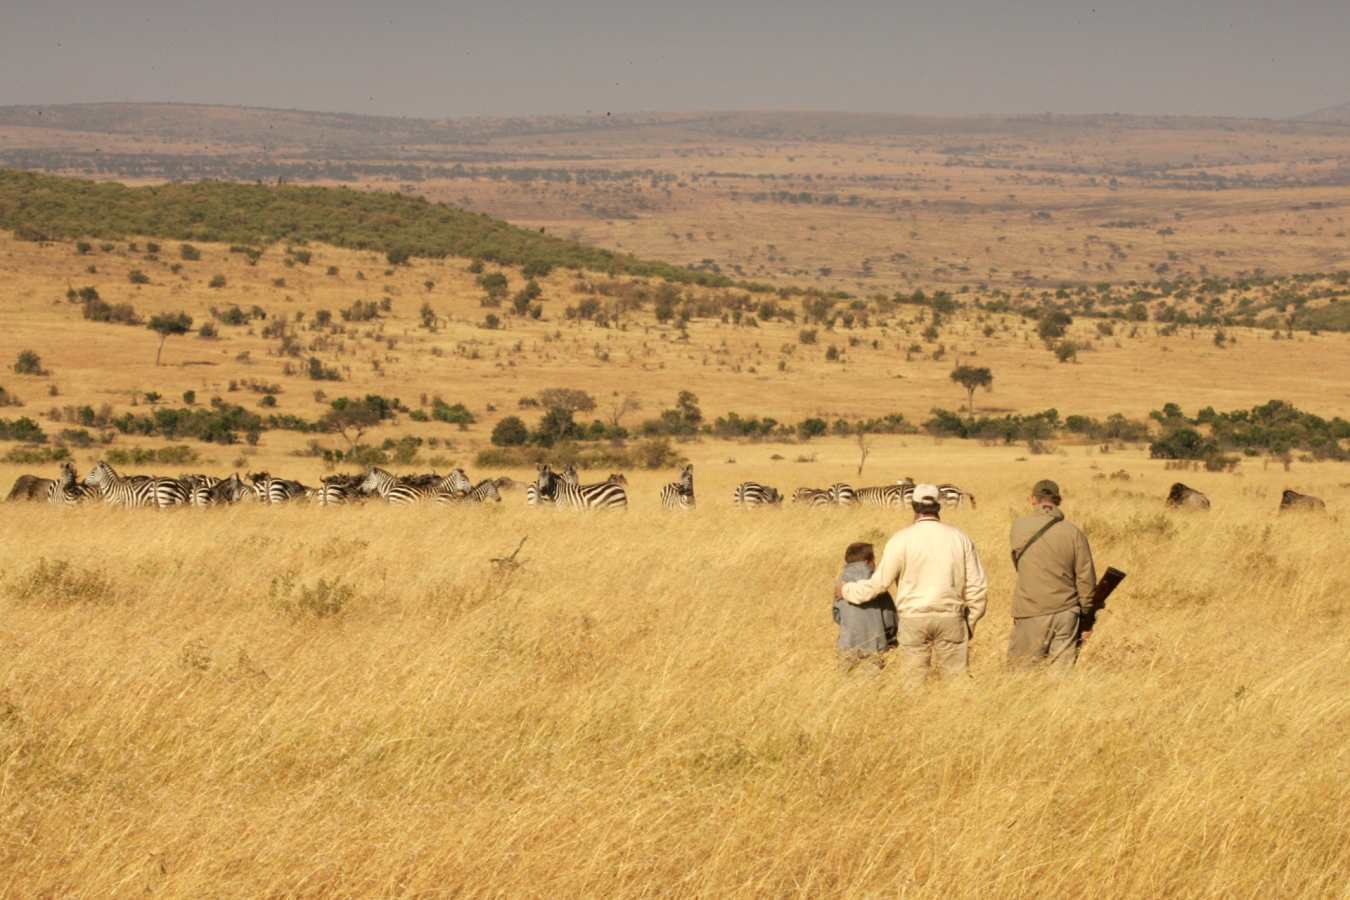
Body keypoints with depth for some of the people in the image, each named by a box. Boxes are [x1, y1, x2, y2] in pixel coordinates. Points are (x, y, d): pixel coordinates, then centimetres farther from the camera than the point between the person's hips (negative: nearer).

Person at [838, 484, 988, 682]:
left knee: (914, 680, 5)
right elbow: (977, 586, 4)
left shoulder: (901, 539, -5)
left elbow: (879, 583, -2)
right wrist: (971, 622, 17)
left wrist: (847, 590, 14)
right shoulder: (959, 538, 2)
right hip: (950, 619, 1)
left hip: (913, 619, -1)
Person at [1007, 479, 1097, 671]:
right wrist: (1085, 618, 11)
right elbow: (1086, 578, -1)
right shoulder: (1073, 532, -3)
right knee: (1062, 671, 6)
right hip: (1066, 614, 2)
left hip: (1030, 615, -2)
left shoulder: (1019, 528, -3)